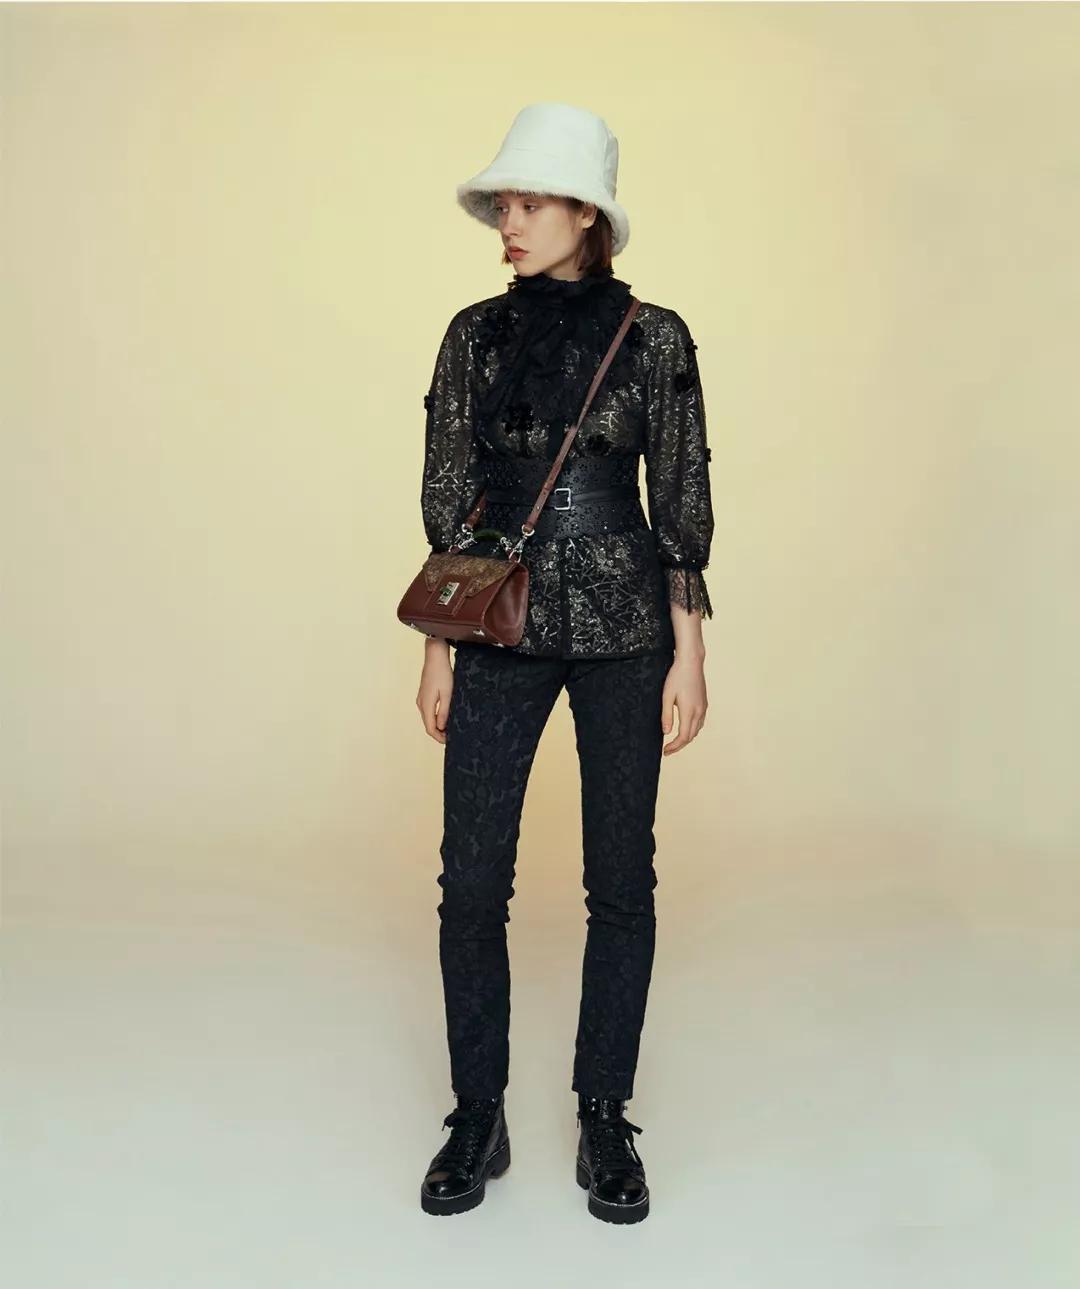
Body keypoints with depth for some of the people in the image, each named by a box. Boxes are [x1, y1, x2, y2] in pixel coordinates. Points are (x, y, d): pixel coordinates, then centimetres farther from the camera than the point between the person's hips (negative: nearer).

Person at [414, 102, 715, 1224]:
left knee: (621, 880, 5)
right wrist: (438, 648, 3)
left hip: (623, 632, -1)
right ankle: (477, 1119, 20)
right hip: (501, 628, 2)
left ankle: (606, 1122, 22)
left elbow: (681, 503, 1)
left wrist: (689, 655, -2)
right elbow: (446, 500, 6)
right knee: (471, 879, 1)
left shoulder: (654, 337, 1)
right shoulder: (475, 334, 6)